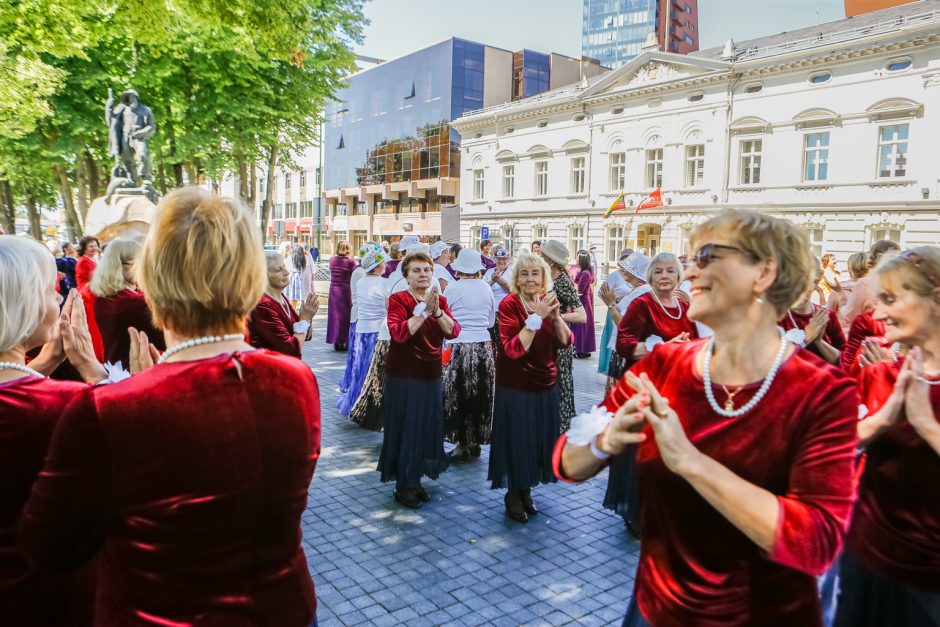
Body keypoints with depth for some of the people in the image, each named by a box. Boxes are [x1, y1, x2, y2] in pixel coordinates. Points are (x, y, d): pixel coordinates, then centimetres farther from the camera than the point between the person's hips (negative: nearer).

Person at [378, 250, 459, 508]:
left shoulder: (440, 300, 7)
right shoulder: (398, 299, -9)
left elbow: (453, 332, -8)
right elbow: (399, 333, -26)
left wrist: (437, 311, -22)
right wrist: (423, 310, -28)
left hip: (431, 375, 5)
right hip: (403, 376, -5)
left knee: (427, 427, 12)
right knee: (404, 427, 3)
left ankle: (415, 479, 29)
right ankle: (403, 485, 19)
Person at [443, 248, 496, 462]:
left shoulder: (452, 288, -8)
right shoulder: (486, 288, 3)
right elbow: (491, 321, 11)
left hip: (459, 347, -4)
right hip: (483, 347, 4)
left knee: (457, 396, 7)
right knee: (480, 396, 13)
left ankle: (463, 444, 10)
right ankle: (476, 442, 23)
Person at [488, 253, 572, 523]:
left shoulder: (547, 301, 2)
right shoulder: (509, 304, -15)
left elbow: (565, 342, -3)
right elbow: (514, 349, -26)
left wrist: (555, 315, -18)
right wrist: (537, 317, -31)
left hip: (546, 385, 6)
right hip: (515, 387, -5)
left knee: (539, 439, 15)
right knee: (516, 441, 5)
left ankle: (526, 491, 35)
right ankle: (513, 495, 27)